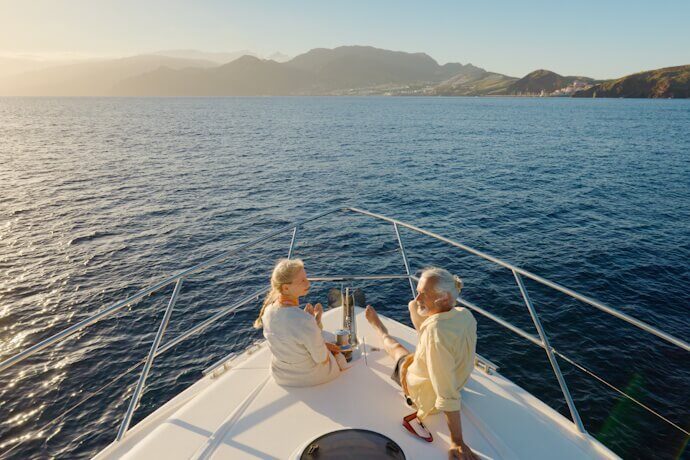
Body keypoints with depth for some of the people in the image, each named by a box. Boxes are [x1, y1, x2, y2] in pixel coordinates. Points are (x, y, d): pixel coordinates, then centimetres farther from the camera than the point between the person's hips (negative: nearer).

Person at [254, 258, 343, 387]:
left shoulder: (268, 309, -16)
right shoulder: (305, 321, -38)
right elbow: (323, 360, -22)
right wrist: (317, 319, -15)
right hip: (310, 377, -5)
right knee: (340, 357, 27)